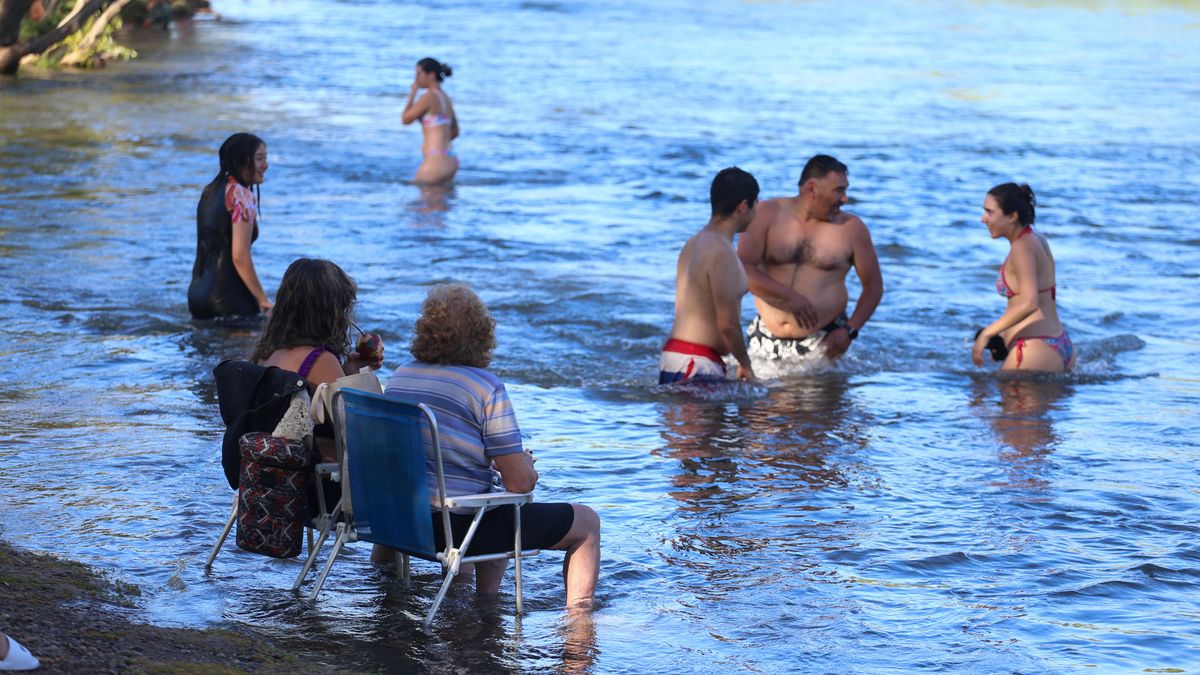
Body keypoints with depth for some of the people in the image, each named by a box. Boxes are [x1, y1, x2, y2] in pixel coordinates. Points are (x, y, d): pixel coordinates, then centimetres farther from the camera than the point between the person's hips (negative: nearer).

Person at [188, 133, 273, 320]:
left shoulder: (210, 191, 13)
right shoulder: (242, 196, -13)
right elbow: (240, 257, -19)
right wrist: (263, 300, -12)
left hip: (198, 291, 9)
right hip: (229, 297, -9)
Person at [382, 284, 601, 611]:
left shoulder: (399, 377, 6)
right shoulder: (486, 388, -14)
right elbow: (520, 482, -16)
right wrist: (527, 465, 8)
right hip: (458, 523, -7)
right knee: (587, 523, 7)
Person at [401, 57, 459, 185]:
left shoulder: (429, 97, -10)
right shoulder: (446, 98, 17)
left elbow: (405, 120, -1)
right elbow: (455, 132, 26)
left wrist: (412, 94, 9)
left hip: (436, 161, -9)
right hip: (450, 161, 9)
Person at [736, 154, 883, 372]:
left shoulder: (851, 227, -1)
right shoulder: (768, 214, -3)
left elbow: (873, 285, 5)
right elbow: (743, 270, -13)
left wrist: (850, 330, -8)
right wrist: (788, 296, -24)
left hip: (822, 344, -1)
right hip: (766, 340, 1)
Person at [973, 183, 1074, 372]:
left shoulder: (1022, 247, -13)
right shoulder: (1037, 239, 16)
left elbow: (1029, 303, -25)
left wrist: (987, 334, -20)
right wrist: (1005, 335, 20)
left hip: (1036, 351, -10)